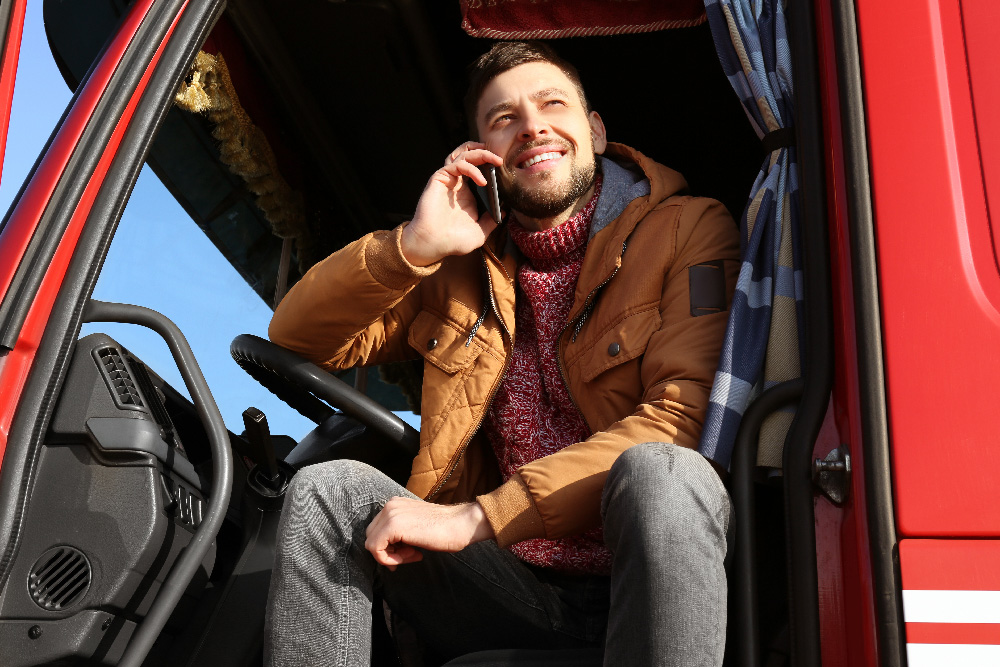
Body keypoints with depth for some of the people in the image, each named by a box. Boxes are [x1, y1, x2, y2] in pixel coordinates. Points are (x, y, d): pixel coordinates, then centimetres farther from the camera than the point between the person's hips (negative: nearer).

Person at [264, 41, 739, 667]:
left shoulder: (691, 229, -2)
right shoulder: (464, 263, 12)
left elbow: (681, 415, -16)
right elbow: (298, 338, 13)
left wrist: (478, 516, -20)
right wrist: (411, 245, -5)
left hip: (650, 580, -3)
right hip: (511, 588, 4)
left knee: (655, 472, -36)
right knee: (327, 488, -15)